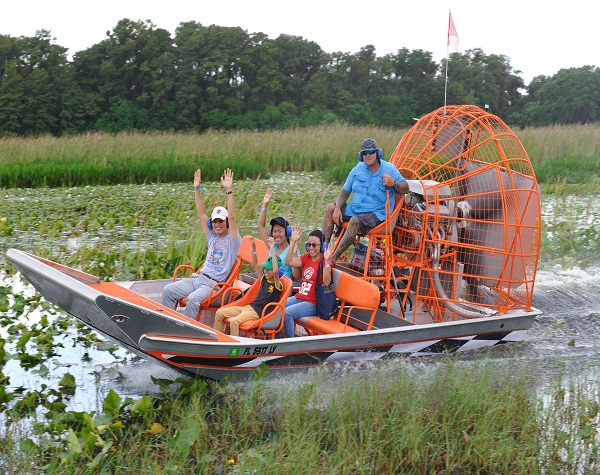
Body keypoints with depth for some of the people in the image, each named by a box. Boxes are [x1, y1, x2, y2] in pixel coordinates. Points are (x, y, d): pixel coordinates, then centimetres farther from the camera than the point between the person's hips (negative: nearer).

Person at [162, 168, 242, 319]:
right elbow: (201, 214, 15)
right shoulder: (212, 237, 18)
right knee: (168, 290, -8)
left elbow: (232, 217, -15)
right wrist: (197, 189, 9)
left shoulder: (232, 240, -1)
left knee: (193, 299, -35)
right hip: (198, 277, 8)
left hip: (214, 284, -7)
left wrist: (229, 191, -23)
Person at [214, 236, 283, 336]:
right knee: (219, 313, 3)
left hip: (258, 312, -9)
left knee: (234, 321, -34)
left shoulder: (277, 285, -8)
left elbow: (275, 271, -27)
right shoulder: (264, 279, 15)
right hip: (249, 307, 9)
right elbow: (255, 265, 18)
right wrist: (253, 247, 7)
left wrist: (272, 249, -29)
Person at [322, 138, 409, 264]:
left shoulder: (389, 169, -5)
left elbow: (406, 189, -4)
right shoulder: (358, 169, 7)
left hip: (376, 214, -7)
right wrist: (337, 208, -6)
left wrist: (393, 183, -25)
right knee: (330, 208, -5)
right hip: (354, 209, 7)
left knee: (355, 221, -35)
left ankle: (334, 258, -34)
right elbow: (345, 191, 11)